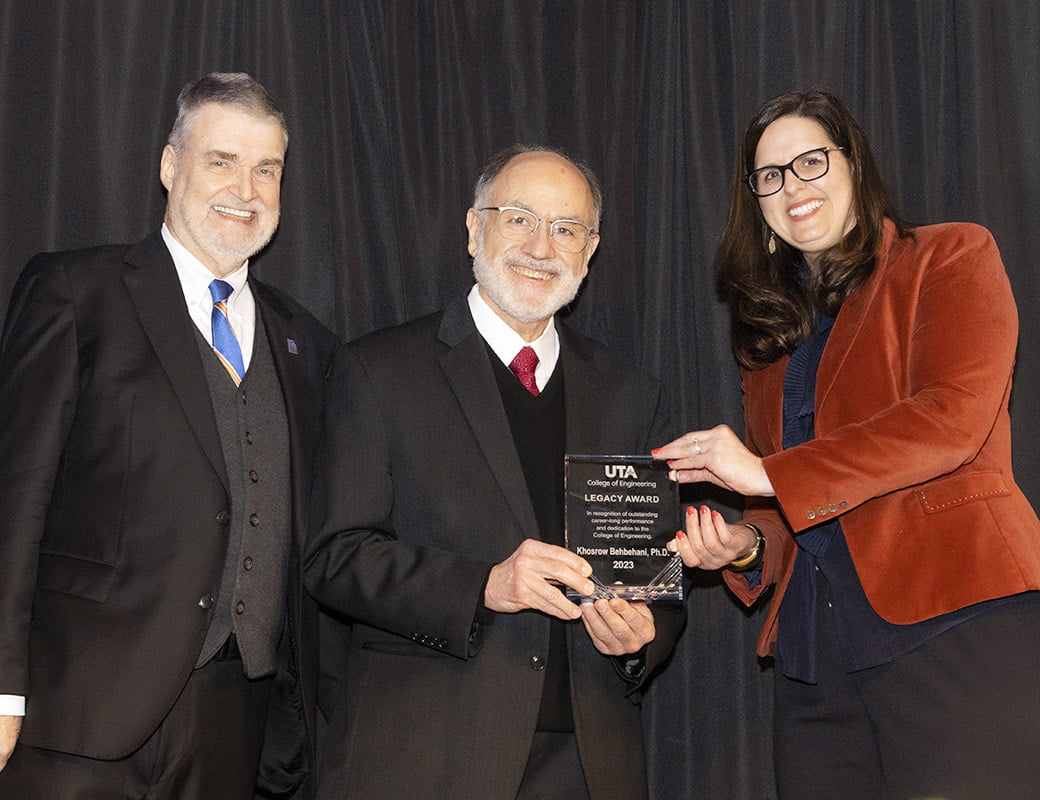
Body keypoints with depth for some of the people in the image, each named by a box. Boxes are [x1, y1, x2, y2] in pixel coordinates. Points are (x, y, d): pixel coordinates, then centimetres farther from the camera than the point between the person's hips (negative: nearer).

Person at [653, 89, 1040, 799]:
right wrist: (747, 546, 0)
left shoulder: (950, 256, 5)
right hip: (815, 648, 5)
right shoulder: (773, 326, 22)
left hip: (955, 617, -5)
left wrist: (770, 473, -14)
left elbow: (952, 419, -12)